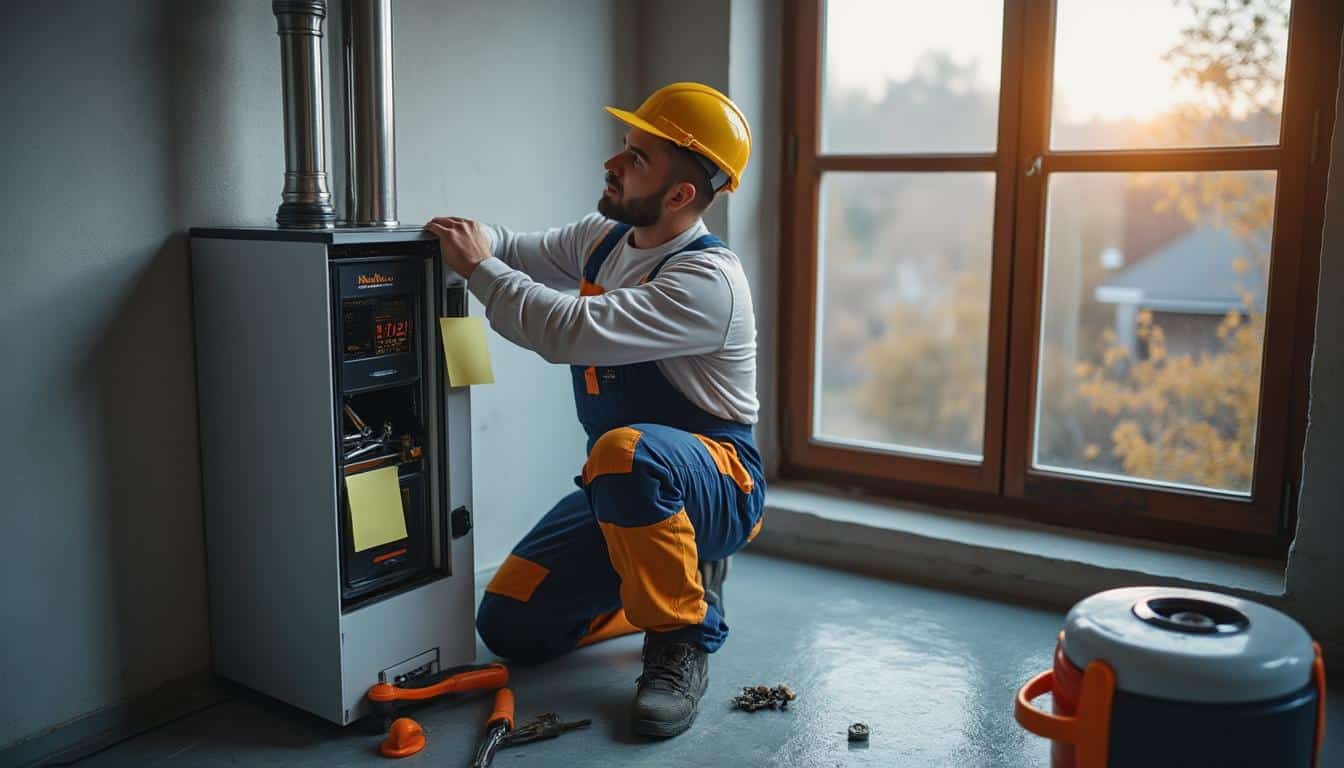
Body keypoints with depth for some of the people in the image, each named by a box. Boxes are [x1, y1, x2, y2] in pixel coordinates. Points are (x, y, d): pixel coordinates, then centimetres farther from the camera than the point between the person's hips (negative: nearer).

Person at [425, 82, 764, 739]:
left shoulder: (707, 280, -24)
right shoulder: (604, 238, 3)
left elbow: (568, 332, -33)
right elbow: (520, 252, 19)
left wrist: (478, 267, -20)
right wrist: (466, 238, -2)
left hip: (716, 482, -7)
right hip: (627, 489, 8)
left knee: (626, 451, -41)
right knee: (510, 627, 0)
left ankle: (684, 639, -17)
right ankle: (673, 581, 19)